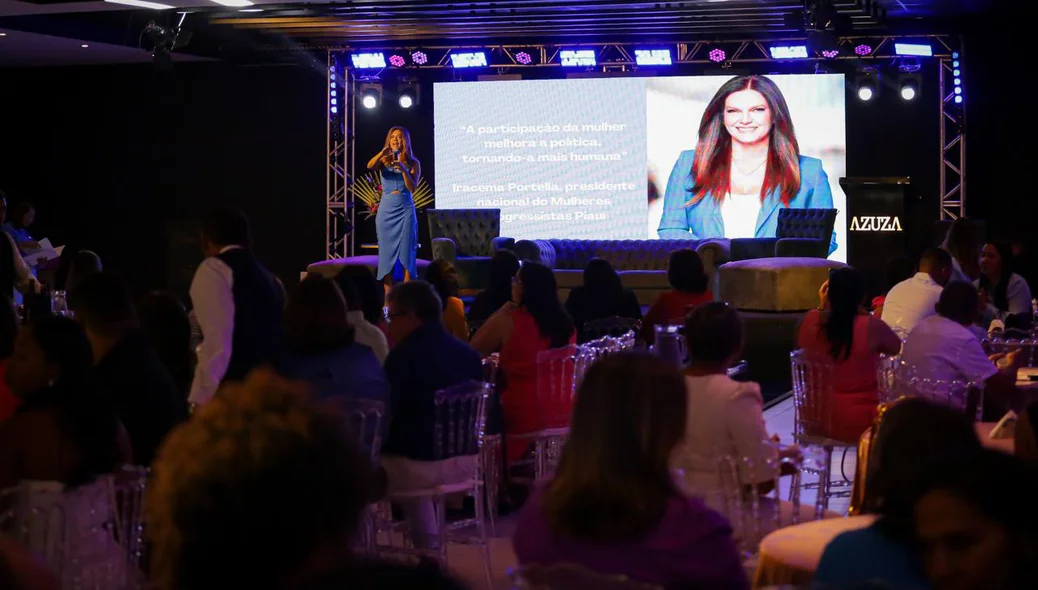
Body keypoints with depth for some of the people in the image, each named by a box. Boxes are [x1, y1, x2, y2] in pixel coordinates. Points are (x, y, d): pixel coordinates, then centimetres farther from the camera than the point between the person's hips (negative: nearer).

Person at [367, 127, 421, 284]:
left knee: (406, 252, -4)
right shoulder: (384, 161, 6)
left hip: (405, 210, -1)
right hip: (386, 209, 1)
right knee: (387, 252, 1)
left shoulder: (413, 163, 3)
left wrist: (404, 170, -19)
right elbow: (370, 166, -15)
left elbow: (413, 188, -5)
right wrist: (382, 153, -30)